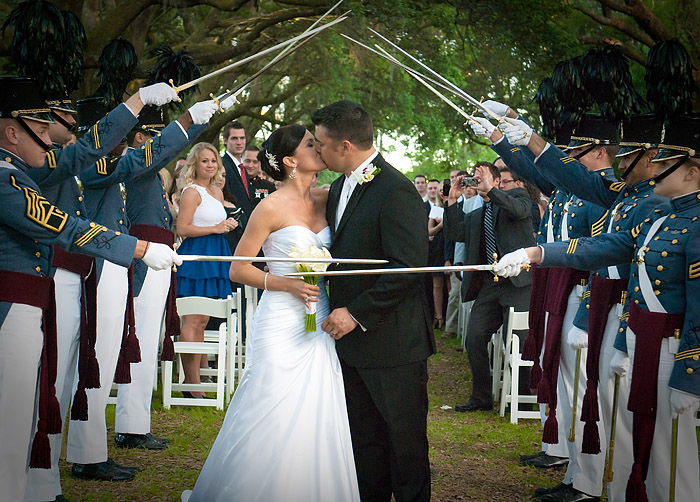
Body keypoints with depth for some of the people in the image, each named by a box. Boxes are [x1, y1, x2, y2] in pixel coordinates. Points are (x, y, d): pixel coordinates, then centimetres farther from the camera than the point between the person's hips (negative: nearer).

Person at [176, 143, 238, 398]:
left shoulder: (217, 191, 18)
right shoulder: (192, 192, -8)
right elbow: (182, 229, -15)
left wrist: (228, 224, 7)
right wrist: (216, 228, -14)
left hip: (214, 257, 9)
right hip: (196, 256, -9)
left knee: (202, 321, 9)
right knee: (192, 321, -7)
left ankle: (195, 379, 12)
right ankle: (191, 382, -7)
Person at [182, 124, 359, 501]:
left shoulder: (326, 200, 9)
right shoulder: (272, 207, -7)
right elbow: (238, 269, -6)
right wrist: (288, 284, -16)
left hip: (320, 324, 5)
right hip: (282, 325, -5)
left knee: (319, 420, 4)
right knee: (274, 421, -5)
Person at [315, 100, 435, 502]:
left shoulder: (396, 191, -19)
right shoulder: (341, 185, 11)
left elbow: (407, 269, -23)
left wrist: (357, 314, -20)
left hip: (392, 344, -9)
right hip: (353, 338, 9)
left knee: (405, 439, 5)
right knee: (365, 440, 16)